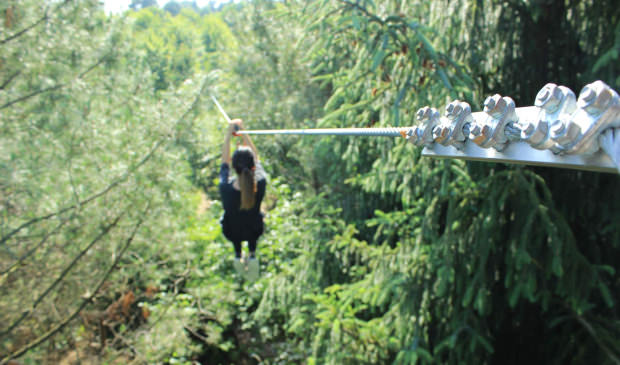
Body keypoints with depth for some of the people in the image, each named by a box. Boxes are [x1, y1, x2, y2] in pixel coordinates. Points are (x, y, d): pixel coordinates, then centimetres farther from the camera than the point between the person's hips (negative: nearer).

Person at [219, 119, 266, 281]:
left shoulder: (226, 187, -35)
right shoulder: (260, 184, -33)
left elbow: (224, 161, -16)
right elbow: (256, 157, -16)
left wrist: (229, 133, -13)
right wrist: (243, 131, -11)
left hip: (231, 234, 0)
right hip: (254, 232, 0)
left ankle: (238, 255, 35)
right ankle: (252, 255, 27)